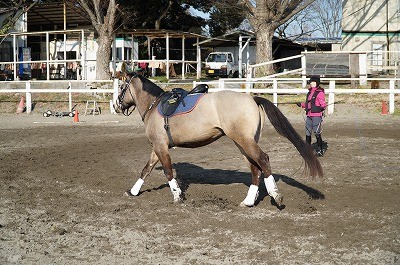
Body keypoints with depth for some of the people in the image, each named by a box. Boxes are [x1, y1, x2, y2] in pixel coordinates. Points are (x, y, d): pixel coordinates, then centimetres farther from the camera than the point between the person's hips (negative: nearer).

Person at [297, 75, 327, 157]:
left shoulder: (320, 93, -9)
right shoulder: (309, 92, 16)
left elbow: (323, 103, -12)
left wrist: (322, 107, -26)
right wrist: (301, 105, 21)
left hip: (316, 116, -8)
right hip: (309, 115, 8)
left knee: (317, 133, -5)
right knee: (308, 133, 13)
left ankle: (320, 151, 3)